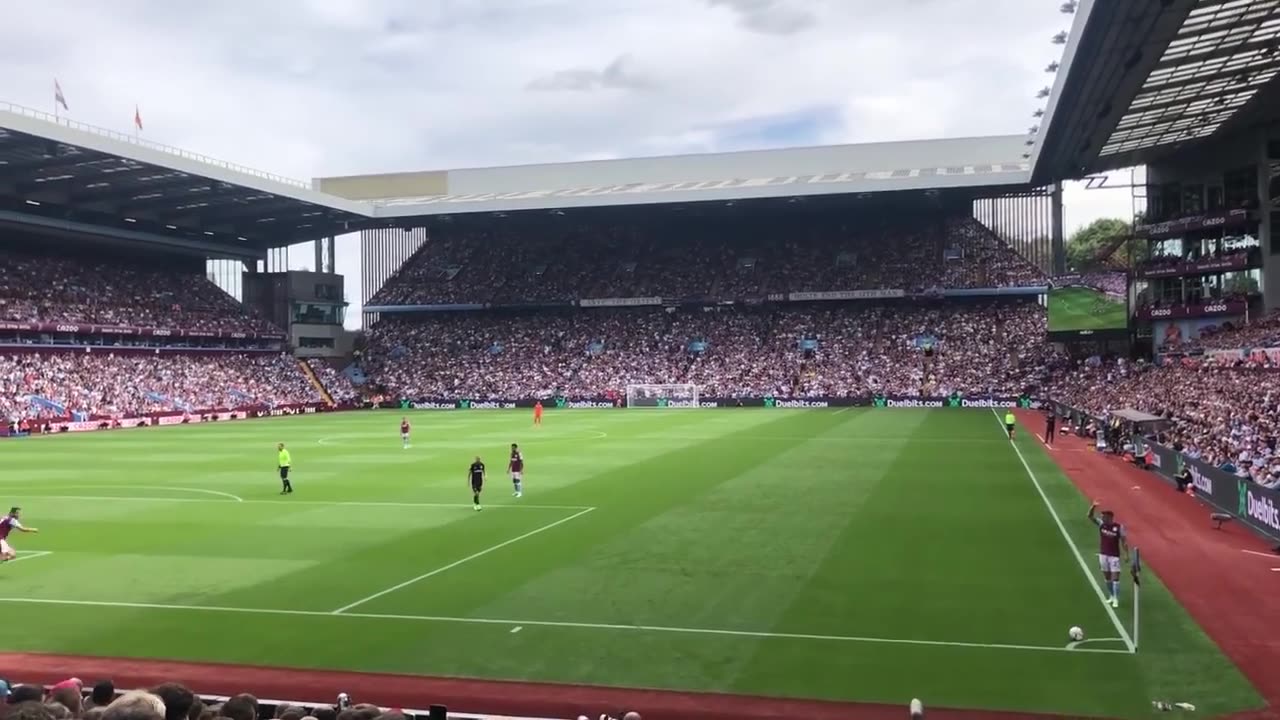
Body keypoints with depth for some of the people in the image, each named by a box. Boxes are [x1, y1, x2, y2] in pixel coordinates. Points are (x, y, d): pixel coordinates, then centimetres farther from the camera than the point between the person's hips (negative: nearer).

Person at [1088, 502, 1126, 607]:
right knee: (1107, 577, 13)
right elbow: (1090, 516, -10)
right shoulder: (1101, 524, -3)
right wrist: (1093, 506, -27)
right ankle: (1112, 596, 27)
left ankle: (1116, 599, 1)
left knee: (1115, 577, -5)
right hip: (1103, 554, 4)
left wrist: (1127, 554, -10)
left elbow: (1123, 542, -7)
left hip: (1114, 555, -4)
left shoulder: (1119, 527, -13)